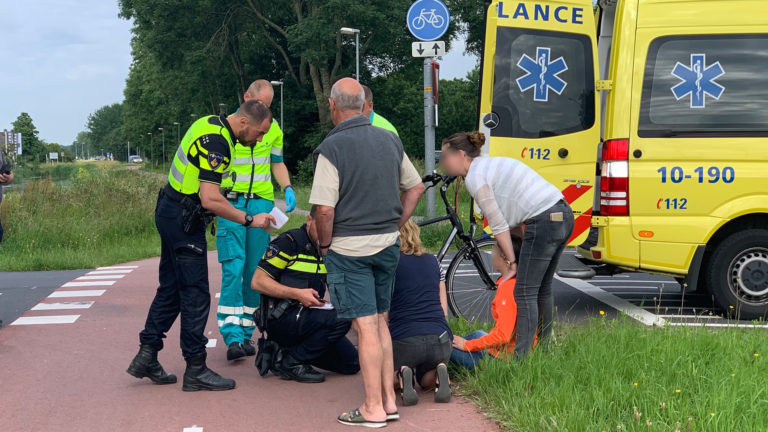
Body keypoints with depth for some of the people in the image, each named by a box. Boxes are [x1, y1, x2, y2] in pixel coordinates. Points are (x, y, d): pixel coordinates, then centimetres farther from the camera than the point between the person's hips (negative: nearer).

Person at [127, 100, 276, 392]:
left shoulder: (210, 123, 9)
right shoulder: (217, 143, -23)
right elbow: (210, 199, -28)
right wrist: (249, 220, -21)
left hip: (169, 212, 10)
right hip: (183, 219, -10)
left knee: (170, 288, 15)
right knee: (195, 295, -4)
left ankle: (146, 357, 18)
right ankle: (196, 370, 2)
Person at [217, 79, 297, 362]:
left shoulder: (273, 129, 12)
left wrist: (288, 188, 2)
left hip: (262, 203, 4)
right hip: (230, 203, -4)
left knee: (255, 270, 4)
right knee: (233, 267, -13)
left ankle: (246, 333, 11)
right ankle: (233, 337, -16)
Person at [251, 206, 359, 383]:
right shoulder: (288, 242, -11)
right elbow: (258, 282, -14)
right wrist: (297, 294, -23)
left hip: (305, 318, 8)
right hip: (280, 320, -8)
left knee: (351, 363, -1)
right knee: (341, 318, -27)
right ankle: (289, 363, -15)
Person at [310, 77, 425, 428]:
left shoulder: (332, 148, -15)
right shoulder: (390, 140, 6)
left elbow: (324, 207, -19)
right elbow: (415, 186, 16)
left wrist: (324, 243, -3)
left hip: (349, 249, -6)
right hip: (388, 245, 6)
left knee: (365, 327, -2)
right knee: (380, 323, 16)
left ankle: (373, 409, 4)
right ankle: (389, 401, 20)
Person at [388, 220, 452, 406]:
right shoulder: (432, 261, 15)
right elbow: (444, 309, 16)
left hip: (403, 341, -4)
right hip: (440, 340, 4)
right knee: (426, 381, 31)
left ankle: (401, 377, -8)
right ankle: (439, 372, -3)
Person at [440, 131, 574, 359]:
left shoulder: (475, 177, -6)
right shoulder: (493, 164, 22)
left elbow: (499, 225, -7)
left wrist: (512, 264, -1)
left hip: (543, 222, -10)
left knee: (525, 294, -6)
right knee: (542, 290, 17)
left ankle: (521, 358, -7)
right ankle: (543, 349, 25)